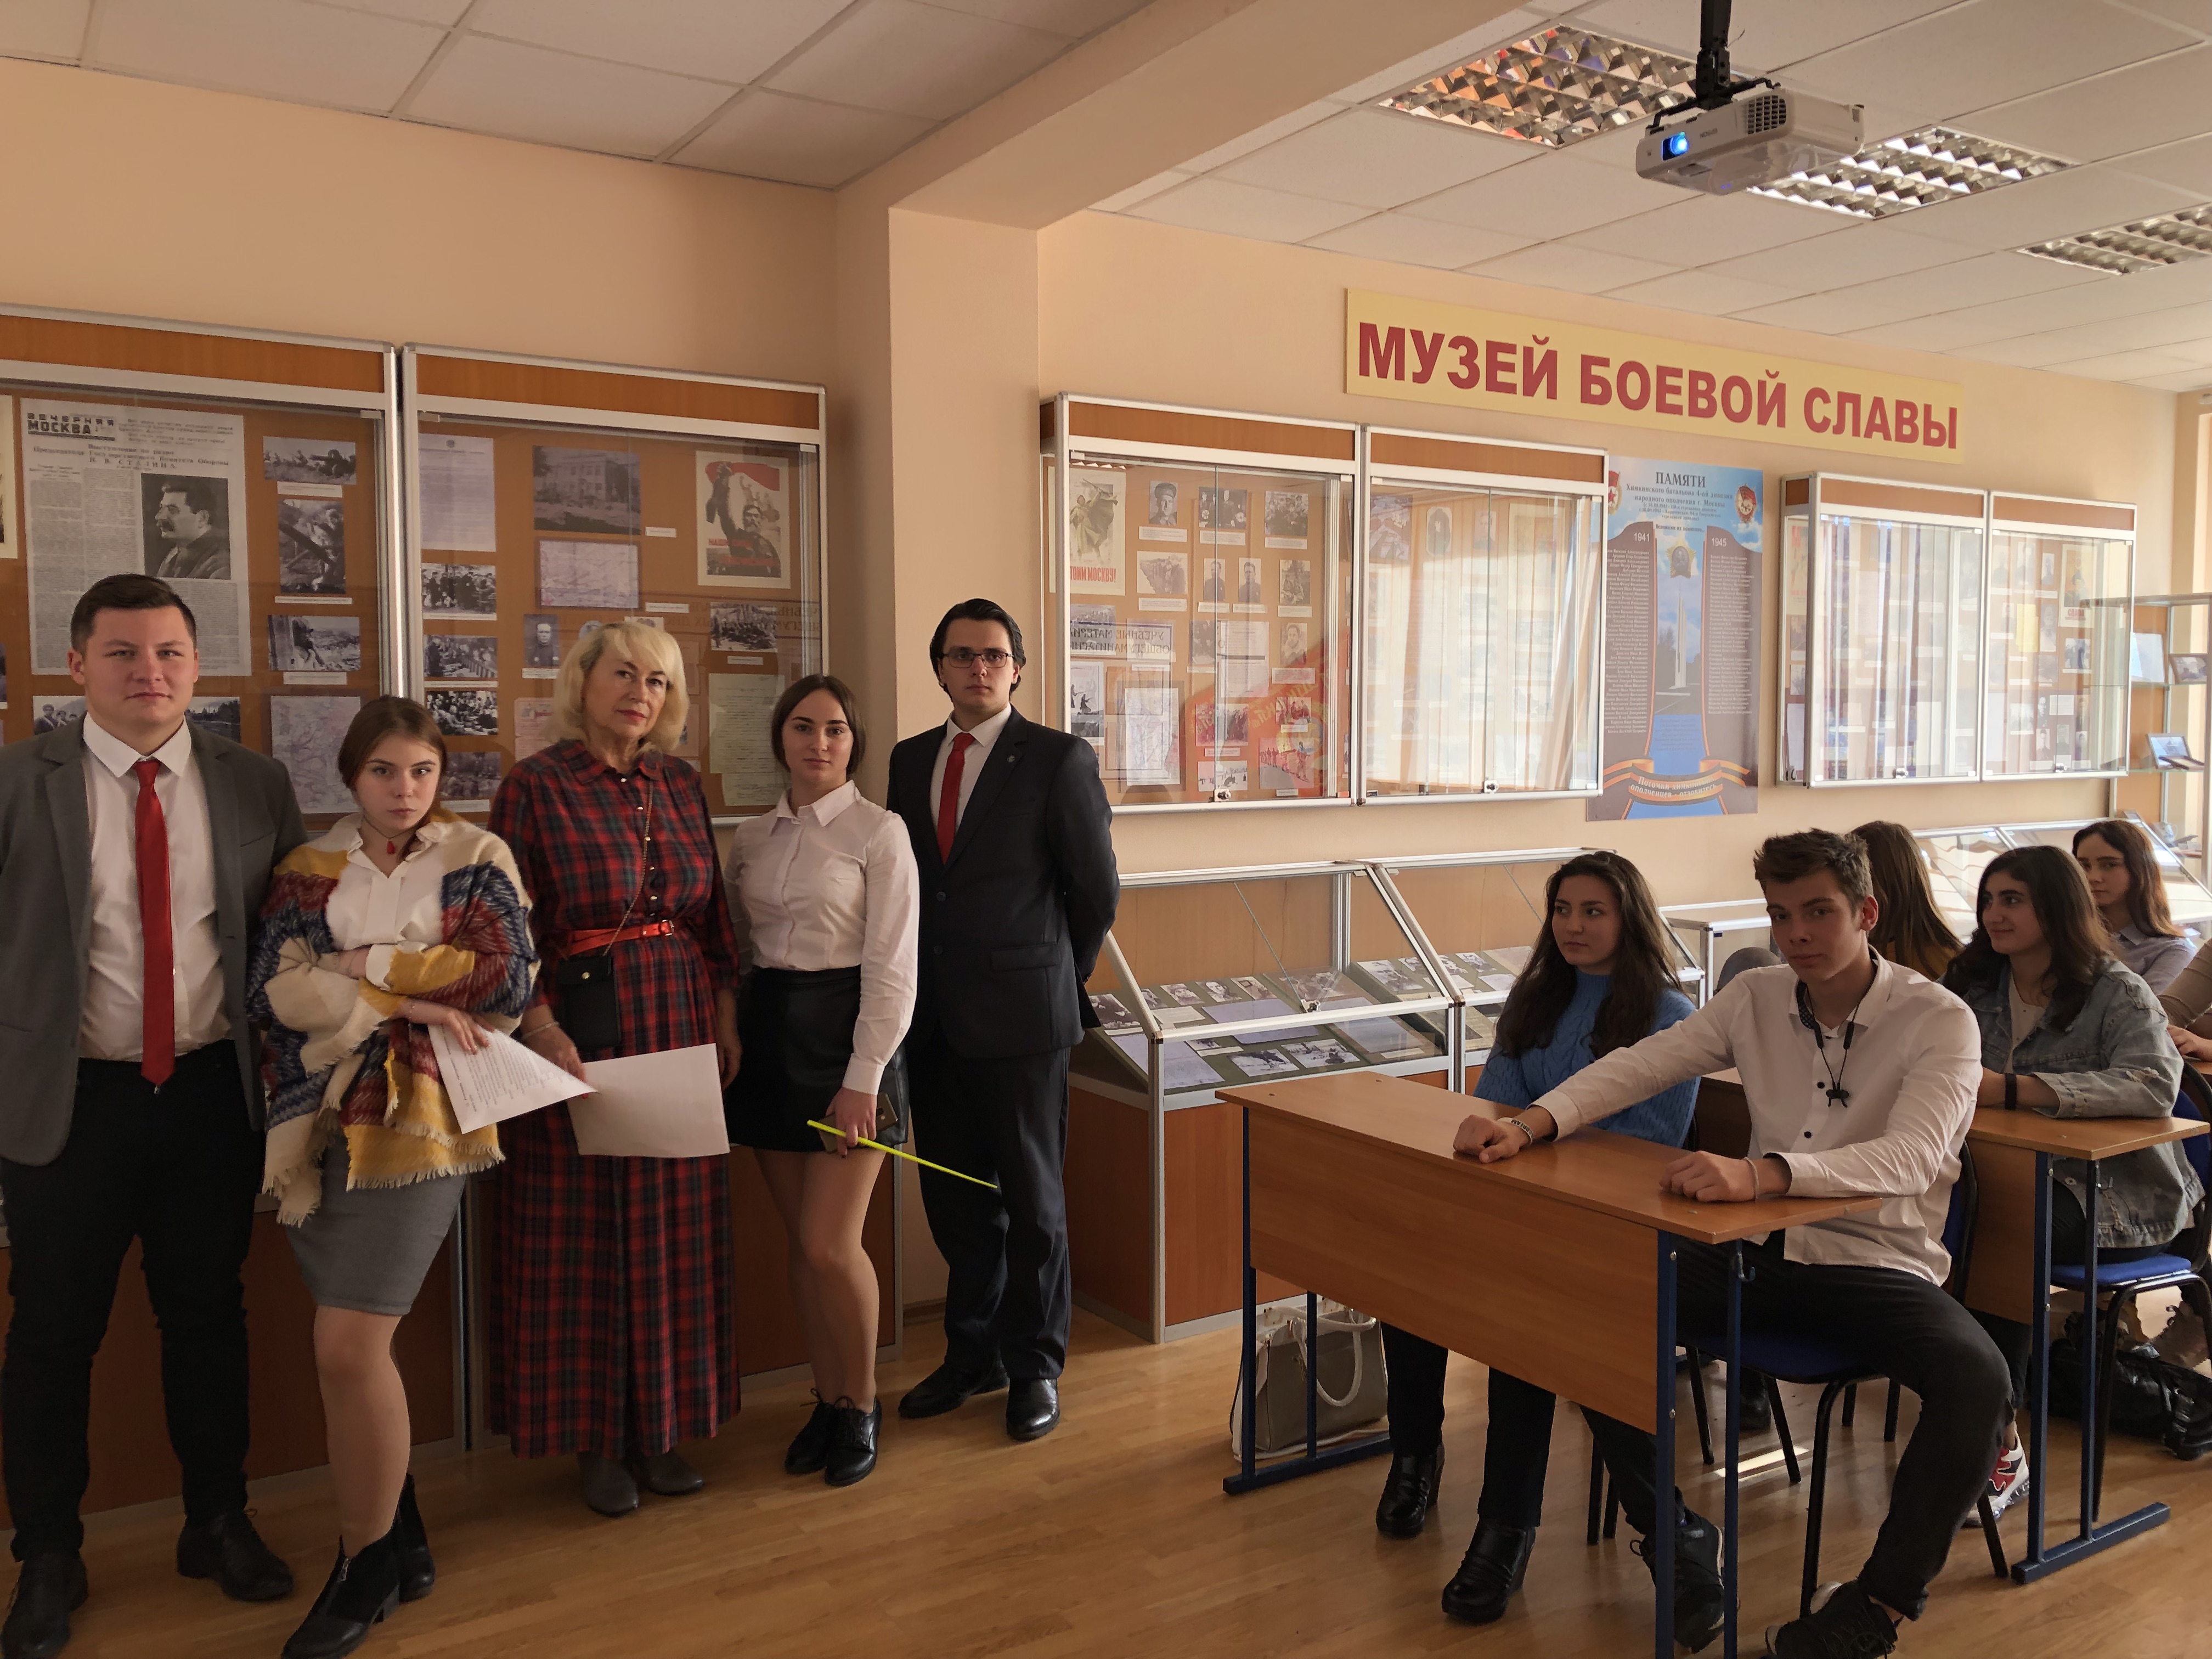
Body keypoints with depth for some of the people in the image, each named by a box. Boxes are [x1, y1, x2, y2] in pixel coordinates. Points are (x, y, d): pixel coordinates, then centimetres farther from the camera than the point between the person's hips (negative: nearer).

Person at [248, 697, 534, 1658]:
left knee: (348, 1347, -10)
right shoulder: (308, 870, 10)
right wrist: (410, 998, -13)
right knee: (356, 1351, 8)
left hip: (419, 1118, -3)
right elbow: (271, 988, -2)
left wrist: (356, 969, -6)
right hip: (320, 1120, 4)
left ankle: (367, 1565, 10)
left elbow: (506, 979, -8)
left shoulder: (477, 859, 4)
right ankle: (400, 1547, 27)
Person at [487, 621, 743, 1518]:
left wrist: (726, 1017, 7)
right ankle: (596, 1437, 19)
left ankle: (659, 1426, 24)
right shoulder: (535, 786, -6)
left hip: (680, 1027, 5)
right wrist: (542, 1030, -19)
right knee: (585, 1237, 5)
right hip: (580, 1033, -5)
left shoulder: (680, 784, 8)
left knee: (676, 1233, 10)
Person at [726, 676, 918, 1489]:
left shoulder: (878, 832, -6)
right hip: (767, 1033, 5)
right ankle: (828, 1400, 25)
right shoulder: (751, 838, 10)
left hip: (843, 1031, -5)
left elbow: (892, 966, -9)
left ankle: (861, 1404, 15)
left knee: (829, 1243, -7)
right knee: (801, 1241, 10)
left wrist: (863, 1080, -14)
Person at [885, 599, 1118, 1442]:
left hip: (1021, 1018, -5)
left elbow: (1097, 890, -2)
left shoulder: (1059, 758, -5)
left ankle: (1035, 1365, 23)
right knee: (955, 1197, 15)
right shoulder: (911, 759, 10)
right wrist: (914, 986, 8)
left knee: (1031, 1198, 7)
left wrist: (1056, 974, 6)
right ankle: (972, 1353, 31)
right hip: (933, 1015, 5)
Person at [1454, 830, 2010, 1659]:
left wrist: (1759, 1173, -46)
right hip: (1762, 1251, 4)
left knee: (1976, 1379, -34)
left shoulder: (1940, 1021, -11)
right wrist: (1532, 1123, -17)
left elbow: (1911, 1155, -28)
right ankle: (1675, 1537, 1)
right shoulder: (1757, 999, 5)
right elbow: (1639, 1064, 2)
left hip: (1882, 1264, -3)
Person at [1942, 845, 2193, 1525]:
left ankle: (2001, 1447, -22)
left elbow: (2154, 1086, -26)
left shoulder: (2118, 994, -8)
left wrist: (2011, 1088, -32)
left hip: (2118, 1195, -5)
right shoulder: (1976, 985, 11)